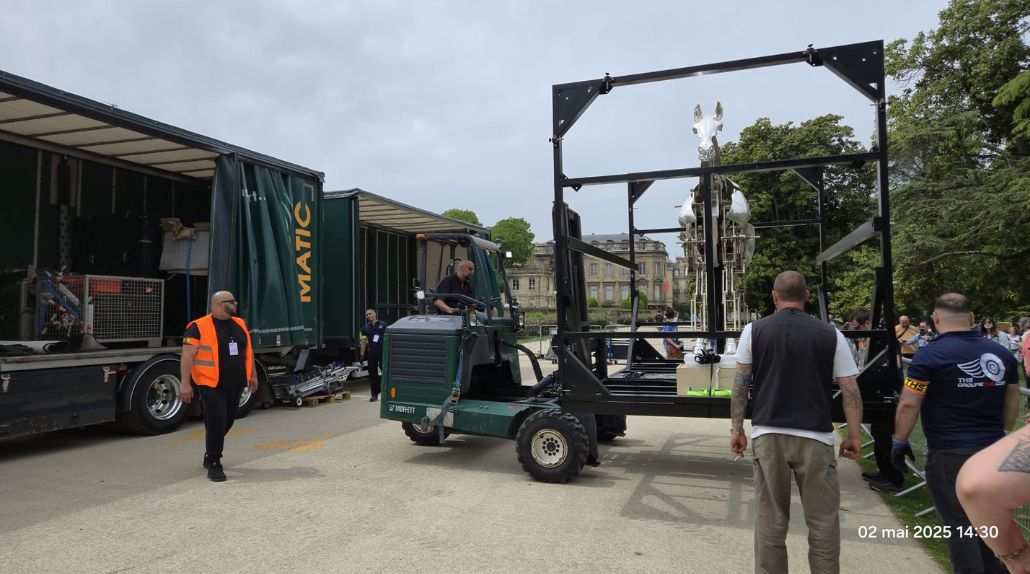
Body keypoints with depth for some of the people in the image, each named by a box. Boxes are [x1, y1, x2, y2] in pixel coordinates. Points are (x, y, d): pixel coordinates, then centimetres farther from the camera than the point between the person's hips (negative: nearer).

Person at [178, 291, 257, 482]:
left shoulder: (239, 324, 11)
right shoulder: (199, 327, -10)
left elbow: (248, 351, 19)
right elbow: (187, 356, -13)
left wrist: (253, 375, 18)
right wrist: (185, 383, -18)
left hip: (235, 386, 7)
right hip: (212, 385, -7)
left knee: (226, 423, 17)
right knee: (216, 424, -8)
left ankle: (211, 455, 37)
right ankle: (214, 465, 6)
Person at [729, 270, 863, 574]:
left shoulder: (754, 330, 3)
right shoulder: (830, 334, 3)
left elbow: (740, 384, 3)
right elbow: (850, 389, 2)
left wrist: (736, 428, 9)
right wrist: (854, 435, 11)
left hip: (767, 434, 1)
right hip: (815, 436, 0)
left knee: (771, 519, 9)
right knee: (823, 520, 10)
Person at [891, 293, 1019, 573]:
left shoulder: (931, 355, -13)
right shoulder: (1001, 354, 5)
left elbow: (908, 405, -14)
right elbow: (1012, 401, 14)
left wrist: (899, 441, -3)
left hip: (949, 454, -6)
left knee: (960, 526, 3)